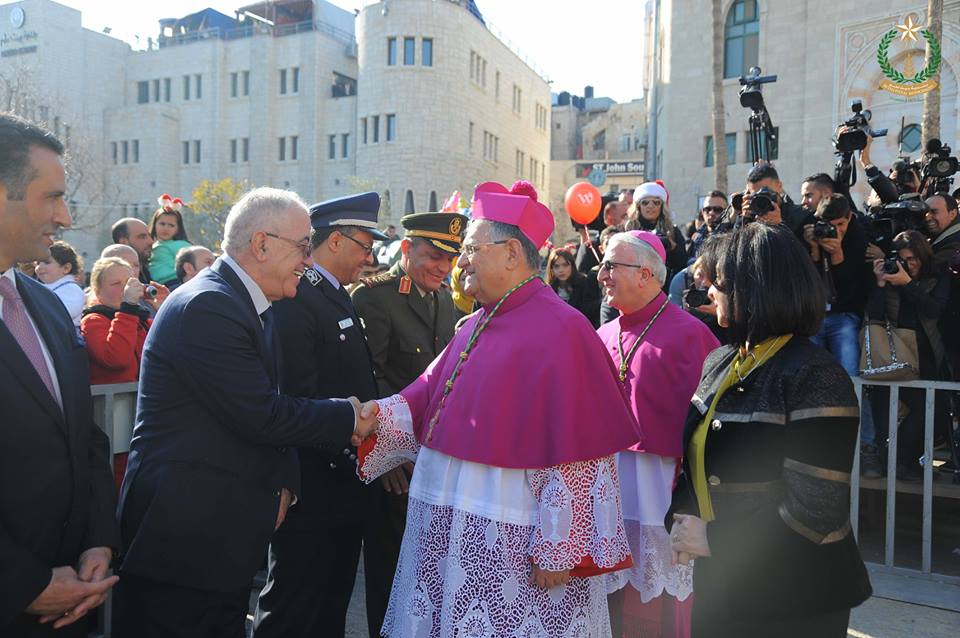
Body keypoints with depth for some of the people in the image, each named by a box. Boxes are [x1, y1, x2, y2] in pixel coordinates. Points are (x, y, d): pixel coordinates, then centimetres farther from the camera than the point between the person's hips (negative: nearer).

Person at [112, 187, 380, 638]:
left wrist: (284, 480, 0)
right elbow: (261, 416, -22)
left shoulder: (257, 308, 11)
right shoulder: (206, 306, -20)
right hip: (181, 537, -9)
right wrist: (348, 418, -12)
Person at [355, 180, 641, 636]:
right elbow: (426, 400, 8)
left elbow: (576, 455, -18)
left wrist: (558, 550, -17)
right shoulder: (476, 326, 10)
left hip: (514, 545, -7)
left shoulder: (560, 331, -16)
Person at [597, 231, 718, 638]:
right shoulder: (603, 336, 9)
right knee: (613, 597, 17)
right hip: (607, 479, 6)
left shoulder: (689, 333, -9)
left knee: (660, 597, 8)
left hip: (660, 484, -5)